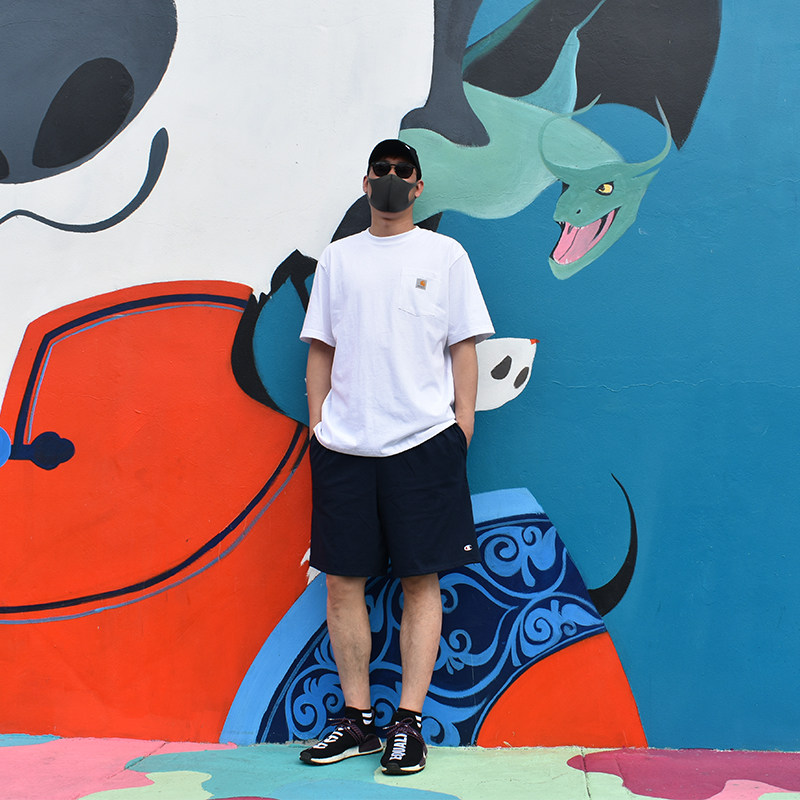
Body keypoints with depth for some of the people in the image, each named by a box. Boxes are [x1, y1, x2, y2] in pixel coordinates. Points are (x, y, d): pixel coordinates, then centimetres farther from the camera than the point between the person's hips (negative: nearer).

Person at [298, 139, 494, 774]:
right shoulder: (337, 258, 15)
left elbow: (464, 346, 6)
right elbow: (321, 348, 15)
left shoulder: (445, 255, 9)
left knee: (421, 581, 0)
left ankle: (409, 723, 9)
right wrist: (316, 421, 7)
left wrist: (463, 423, -1)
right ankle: (357, 720, 16)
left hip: (423, 440, -2)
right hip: (343, 444, 3)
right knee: (343, 580, 3)